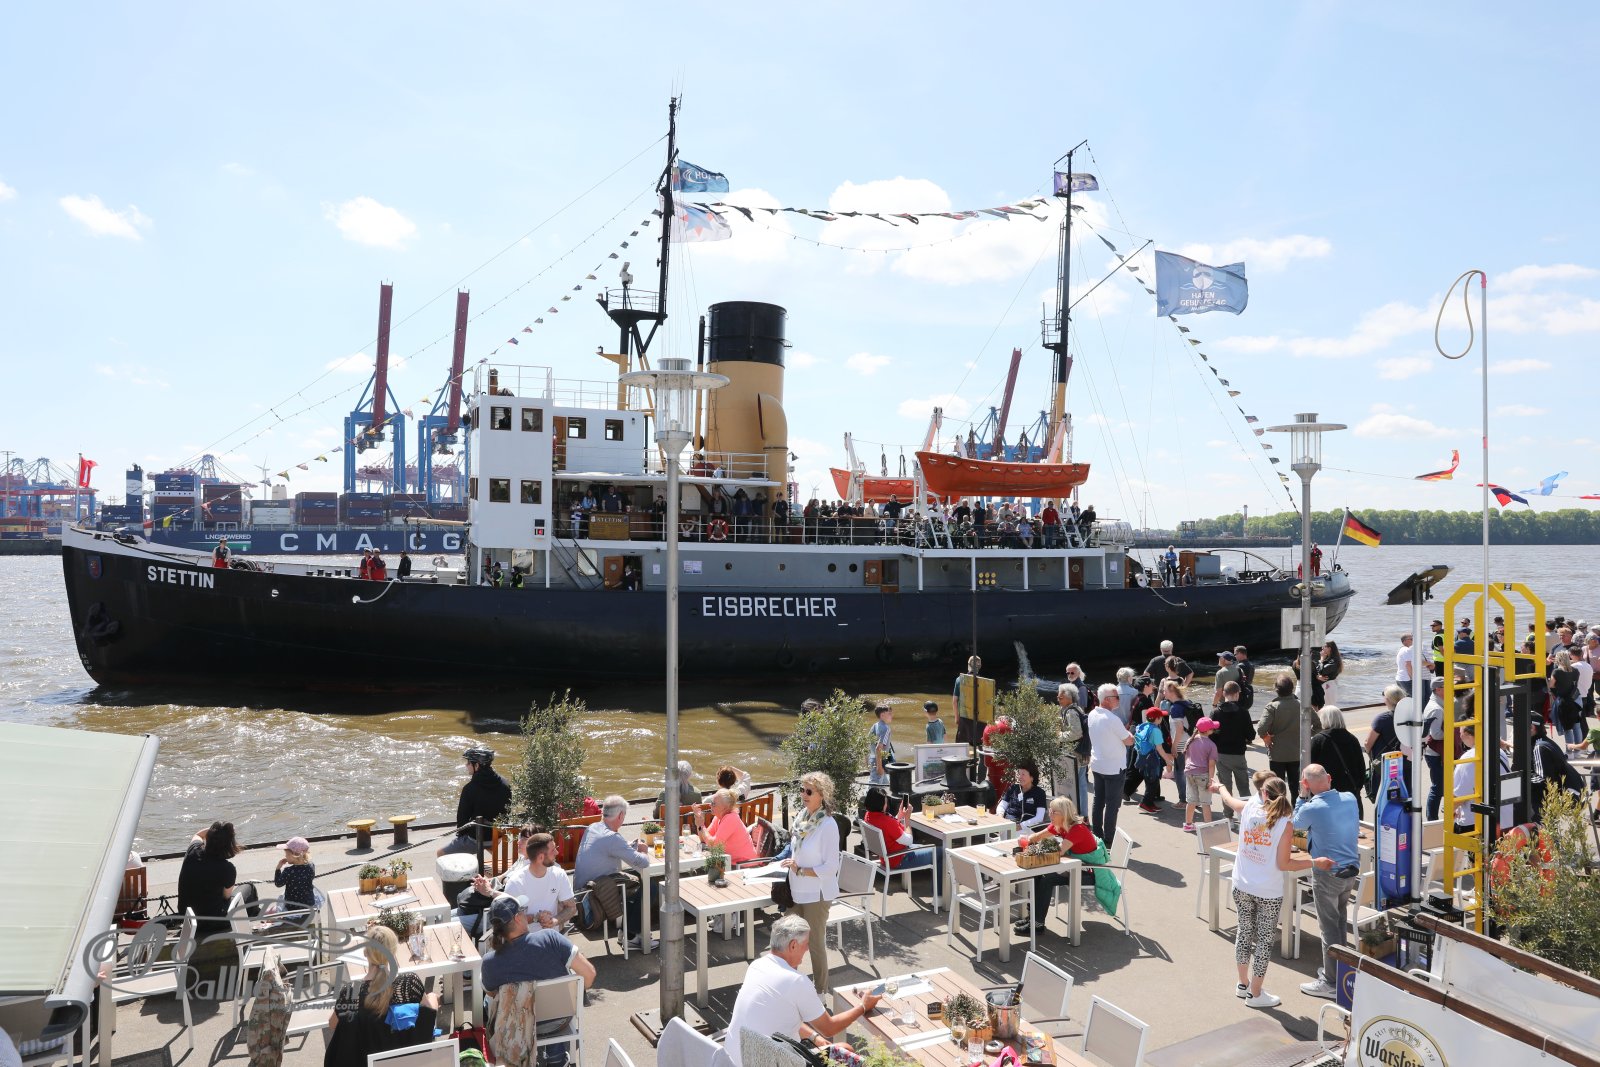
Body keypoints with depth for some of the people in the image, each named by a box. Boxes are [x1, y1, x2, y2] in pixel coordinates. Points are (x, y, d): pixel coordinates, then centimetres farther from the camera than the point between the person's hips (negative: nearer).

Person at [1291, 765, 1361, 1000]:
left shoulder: (1311, 809, -22)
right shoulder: (1350, 799, -4)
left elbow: (1296, 824, 1)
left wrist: (1302, 797, 2)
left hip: (1327, 873, -6)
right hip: (1352, 870, 7)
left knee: (1329, 927, 3)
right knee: (1341, 922, 21)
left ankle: (1331, 983, 11)